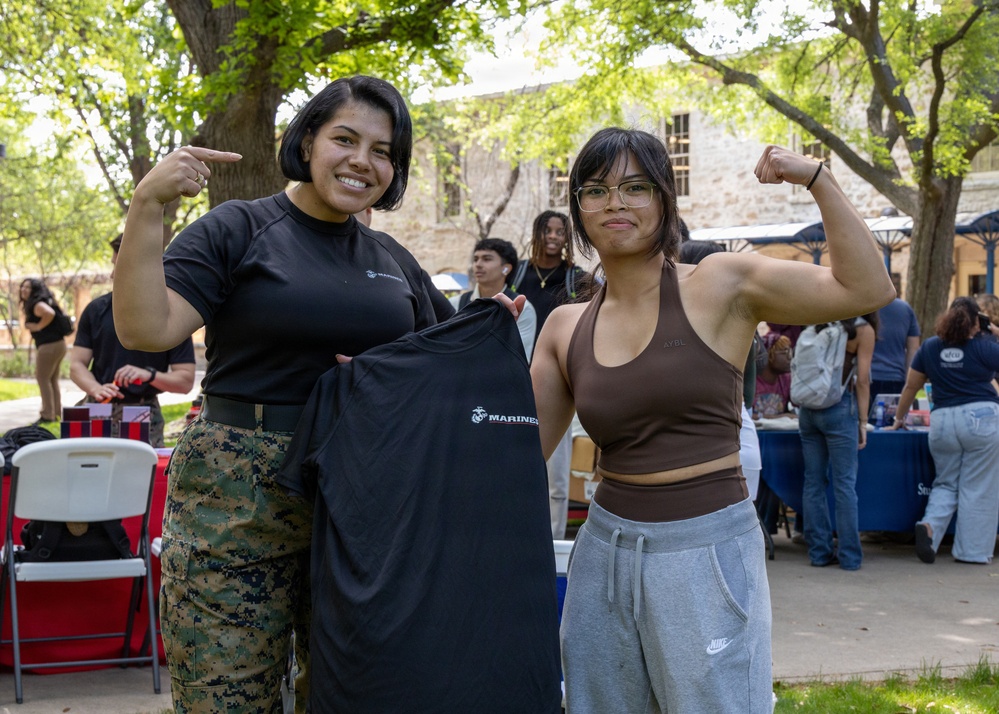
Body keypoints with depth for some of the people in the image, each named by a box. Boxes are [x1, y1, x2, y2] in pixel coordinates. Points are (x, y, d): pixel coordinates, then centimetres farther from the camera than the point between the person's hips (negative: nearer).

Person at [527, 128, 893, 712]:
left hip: (708, 551, -4)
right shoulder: (566, 328, 7)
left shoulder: (720, 286, -4)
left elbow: (868, 289, -12)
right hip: (605, 549, 5)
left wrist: (816, 179, -14)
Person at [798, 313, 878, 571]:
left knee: (813, 482, 7)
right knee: (844, 484, -1)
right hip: (840, 408, -5)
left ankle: (819, 551, 11)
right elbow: (862, 380, -6)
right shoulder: (863, 329, -3)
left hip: (808, 407, 5)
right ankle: (849, 556, 2)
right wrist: (863, 421, -2)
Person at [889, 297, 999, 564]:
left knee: (945, 483, 16)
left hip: (942, 422, 3)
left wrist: (899, 418, 25)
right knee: (977, 489, 4)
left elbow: (910, 386, 13)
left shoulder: (929, 347, 8)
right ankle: (972, 550, 7)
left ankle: (930, 525, -10)